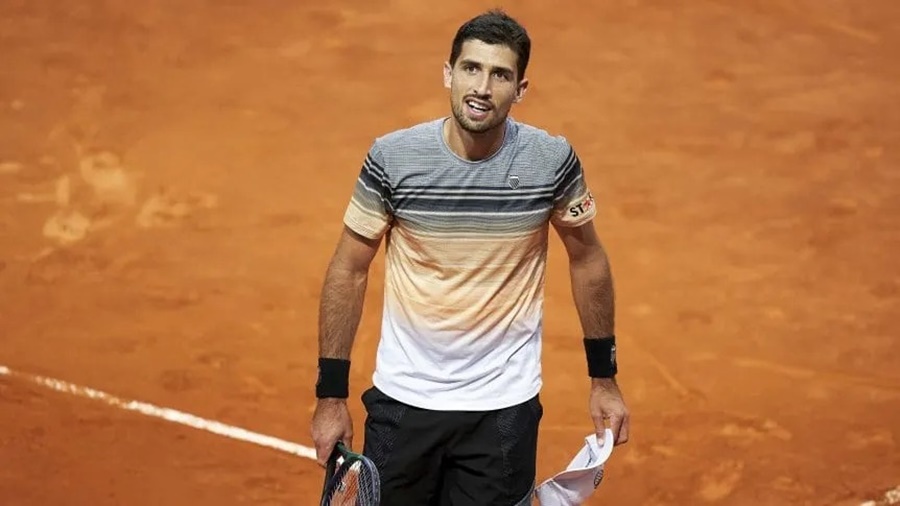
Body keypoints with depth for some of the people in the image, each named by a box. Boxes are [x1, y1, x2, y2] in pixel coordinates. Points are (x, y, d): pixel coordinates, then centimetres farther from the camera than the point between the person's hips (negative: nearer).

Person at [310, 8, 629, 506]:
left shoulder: (553, 161, -10)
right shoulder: (392, 157, -11)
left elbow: (587, 259, 6)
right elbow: (348, 270, -2)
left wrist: (603, 378, 8)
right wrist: (331, 395, -2)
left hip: (503, 407, 0)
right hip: (402, 400, 0)